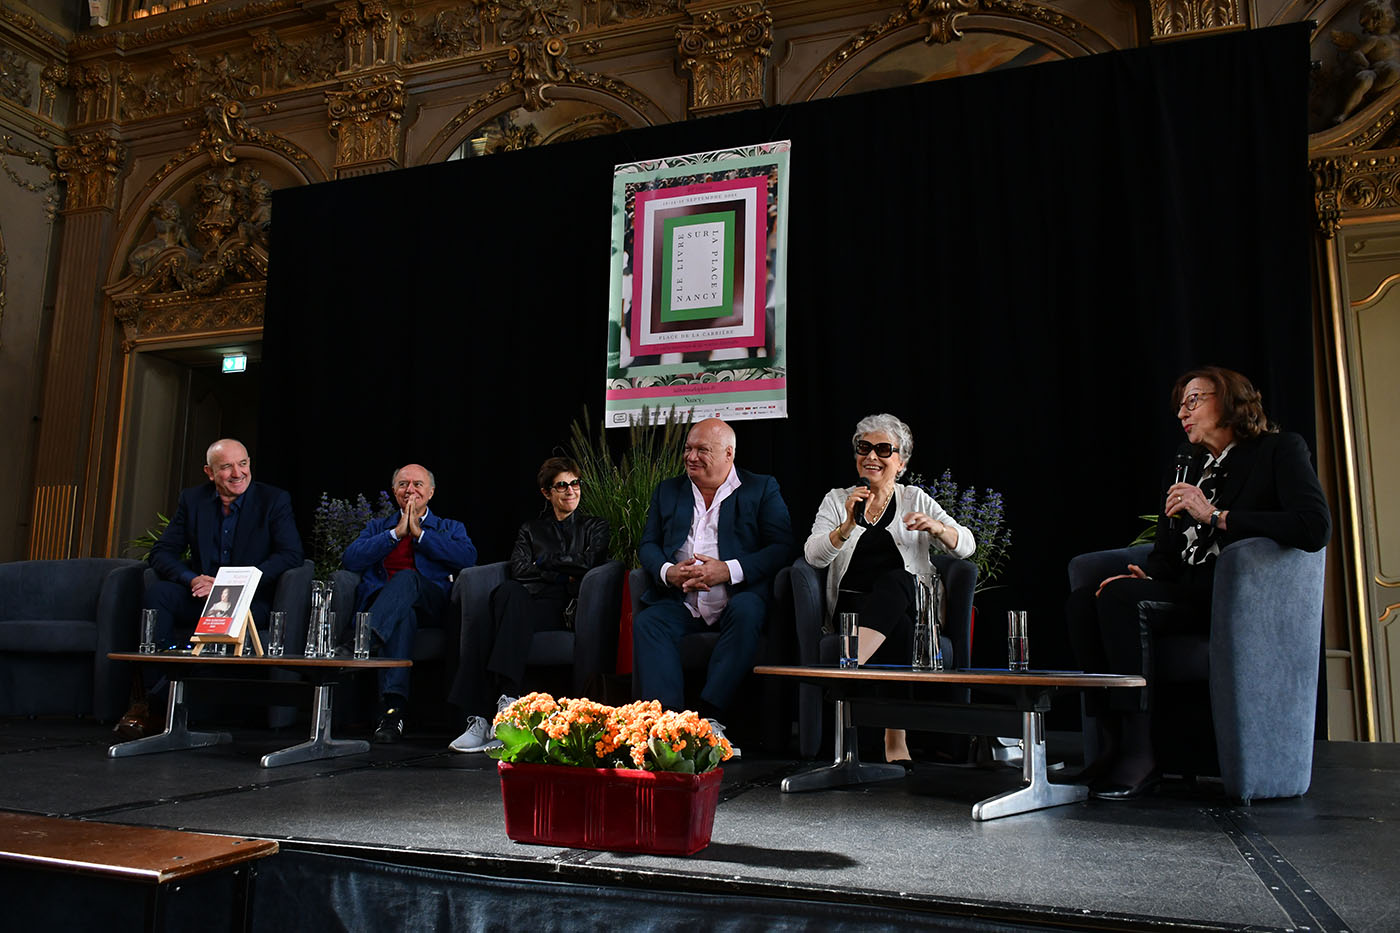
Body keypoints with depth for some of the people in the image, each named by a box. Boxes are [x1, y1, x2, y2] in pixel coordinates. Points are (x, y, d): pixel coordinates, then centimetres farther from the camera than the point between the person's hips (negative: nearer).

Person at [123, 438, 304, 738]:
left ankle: (154, 701, -24)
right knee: (156, 593, -26)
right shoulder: (192, 500, 9)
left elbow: (291, 555, -11)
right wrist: (192, 580, -17)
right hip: (200, 597, 4)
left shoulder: (274, 500, -1)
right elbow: (161, 553, 5)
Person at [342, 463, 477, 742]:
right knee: (403, 615, -38)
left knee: (407, 576, -36)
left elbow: (468, 557, 2)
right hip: (379, 599, 1)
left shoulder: (450, 528, 27)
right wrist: (396, 533, 3)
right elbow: (350, 560, 9)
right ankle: (392, 708, -49)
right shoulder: (377, 527, 31)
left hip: (430, 602, 0)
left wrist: (419, 533, 2)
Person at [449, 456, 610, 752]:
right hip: (525, 605, 3)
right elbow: (518, 569, 8)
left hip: (567, 611, -3)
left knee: (510, 592, -36)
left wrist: (545, 562, 7)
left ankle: (507, 698, -43)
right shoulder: (530, 530, 28)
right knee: (479, 626, -32)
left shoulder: (595, 527, 22)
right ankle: (478, 719, -38)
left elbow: (590, 563, 2)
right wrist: (563, 574, 1)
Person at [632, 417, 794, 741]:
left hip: (737, 599, -3)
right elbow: (648, 545, 14)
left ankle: (709, 713, -33)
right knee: (646, 622, -25)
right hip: (681, 603, 3)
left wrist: (728, 570, -17)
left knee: (745, 612, -35)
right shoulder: (667, 490, 19)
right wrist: (668, 572, -10)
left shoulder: (762, 489, 7)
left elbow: (782, 547, -4)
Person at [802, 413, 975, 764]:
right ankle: (895, 741, -36)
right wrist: (849, 525, -21)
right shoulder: (837, 500, 15)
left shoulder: (915, 499, 16)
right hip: (853, 606, 0)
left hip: (906, 600, 1)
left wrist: (935, 527, -18)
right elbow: (814, 556, -3)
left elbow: (966, 546, 4)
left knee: (893, 580, -36)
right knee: (898, 628, -35)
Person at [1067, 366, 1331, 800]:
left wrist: (1215, 516, -19)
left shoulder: (1280, 449, -1)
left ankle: (1139, 755, -27)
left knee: (1119, 597, -29)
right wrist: (1149, 577, -3)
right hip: (1187, 592, 7)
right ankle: (1115, 741, -18)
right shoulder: (1187, 459, 20)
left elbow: (1315, 527, -19)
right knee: (1082, 602, -18)